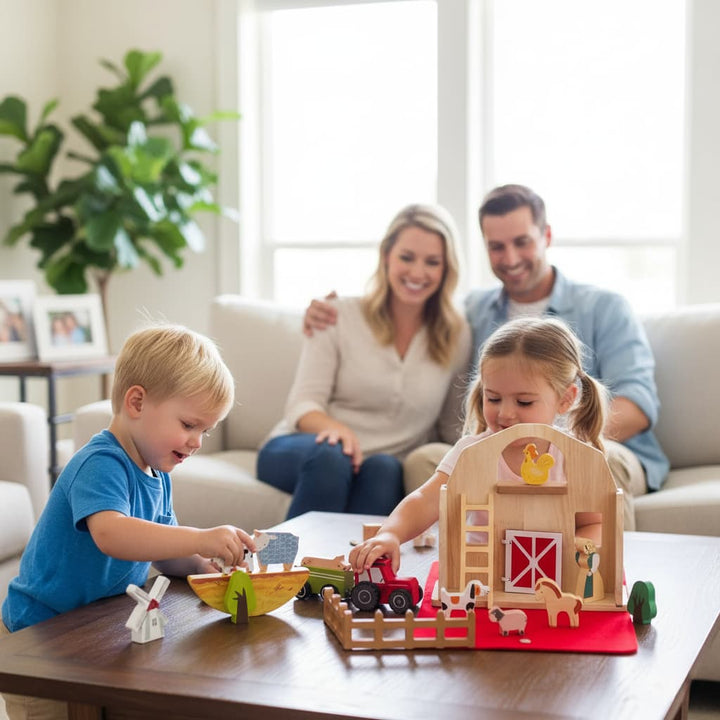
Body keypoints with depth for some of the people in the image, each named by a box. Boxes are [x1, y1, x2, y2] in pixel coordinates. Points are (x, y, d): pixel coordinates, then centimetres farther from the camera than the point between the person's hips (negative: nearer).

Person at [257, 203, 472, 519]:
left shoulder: (457, 335, 8)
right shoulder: (340, 315, 2)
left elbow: (456, 427, 11)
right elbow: (303, 404, -5)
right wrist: (336, 429, -28)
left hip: (382, 471, 1)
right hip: (303, 450, -1)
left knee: (384, 468, -36)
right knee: (330, 456, -38)